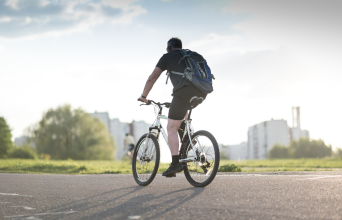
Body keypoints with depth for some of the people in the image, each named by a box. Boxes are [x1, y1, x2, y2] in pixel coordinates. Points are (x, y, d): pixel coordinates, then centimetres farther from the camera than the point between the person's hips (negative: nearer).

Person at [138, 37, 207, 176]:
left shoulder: (167, 57, 17)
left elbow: (152, 78, 12)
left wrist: (144, 96, 24)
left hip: (184, 92, -6)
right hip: (201, 92, 6)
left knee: (172, 128, 2)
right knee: (184, 108, 38)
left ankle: (175, 163, -10)